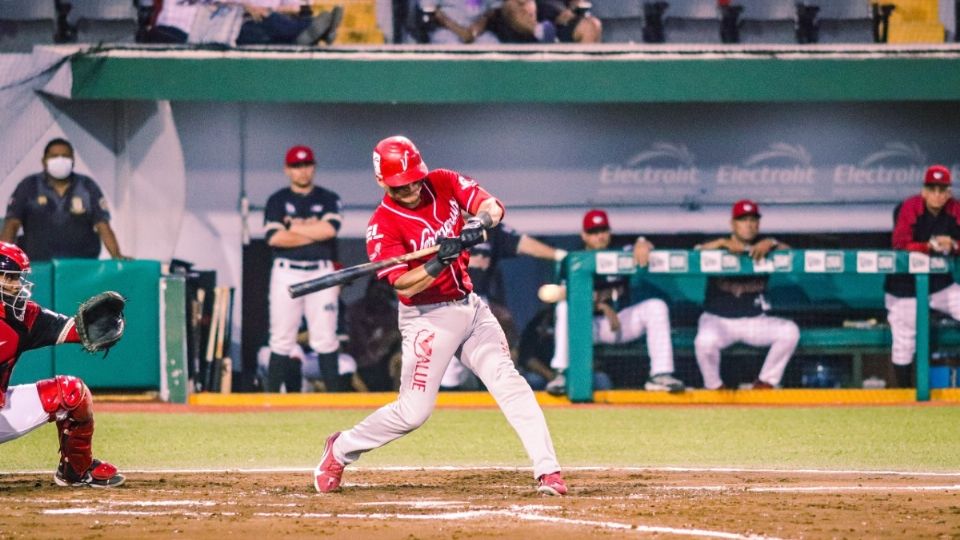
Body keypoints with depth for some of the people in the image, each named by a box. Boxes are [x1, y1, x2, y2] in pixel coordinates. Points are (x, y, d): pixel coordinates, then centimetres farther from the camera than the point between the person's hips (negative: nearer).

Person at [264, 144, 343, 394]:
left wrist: (295, 228, -5)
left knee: (326, 337, -1)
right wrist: (315, 233, -8)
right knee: (281, 339, -1)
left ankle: (333, 393, 1)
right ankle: (272, 394, 1)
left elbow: (330, 229, -11)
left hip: (321, 273, 0)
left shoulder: (328, 199, 8)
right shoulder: (277, 201, 6)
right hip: (286, 273, 0)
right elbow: (274, 238, -9)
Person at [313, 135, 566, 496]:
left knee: (509, 383, -8)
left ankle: (548, 471, -10)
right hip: (428, 316, -5)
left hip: (470, 306, 5)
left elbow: (493, 207, -7)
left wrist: (478, 223, -29)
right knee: (413, 412, -6)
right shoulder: (383, 225, -16)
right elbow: (404, 284, -24)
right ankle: (341, 450, 16)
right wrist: (439, 262, -40)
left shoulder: (444, 183, -1)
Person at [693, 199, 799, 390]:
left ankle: (765, 383, -5)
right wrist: (722, 243, -32)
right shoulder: (719, 249, -1)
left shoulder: (762, 249, 5)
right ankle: (714, 387, -7)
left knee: (790, 331, -22)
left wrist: (771, 244, -26)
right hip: (718, 319, -3)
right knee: (705, 340, -36)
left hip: (755, 321, 3)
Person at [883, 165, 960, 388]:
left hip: (941, 283, 3)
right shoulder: (910, 208, -15)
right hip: (906, 286, -3)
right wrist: (931, 246, -33)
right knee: (904, 340, 0)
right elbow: (901, 245, -22)